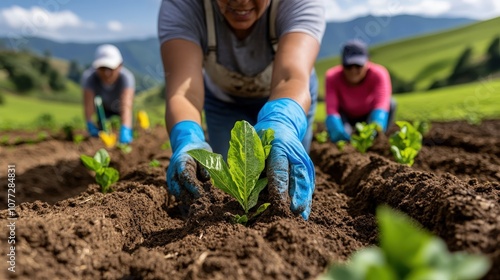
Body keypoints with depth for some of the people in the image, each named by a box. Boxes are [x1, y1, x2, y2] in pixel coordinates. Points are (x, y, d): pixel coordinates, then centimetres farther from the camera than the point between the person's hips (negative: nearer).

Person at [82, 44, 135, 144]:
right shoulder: (89, 77, -36)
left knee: (128, 137, -6)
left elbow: (126, 106, -54)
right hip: (103, 107, 1)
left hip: (119, 105, -1)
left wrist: (125, 130, -66)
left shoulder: (126, 77, -42)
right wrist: (90, 124, -51)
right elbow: (88, 104, -39)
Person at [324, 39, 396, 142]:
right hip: (347, 118, -1)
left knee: (390, 103, -30)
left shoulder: (378, 74, -28)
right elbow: (331, 110, -39)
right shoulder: (332, 77, -28)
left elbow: (381, 104, -44)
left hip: (369, 116, 1)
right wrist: (339, 132, -60)